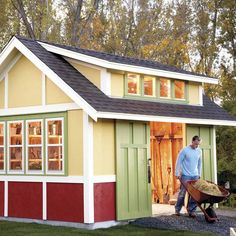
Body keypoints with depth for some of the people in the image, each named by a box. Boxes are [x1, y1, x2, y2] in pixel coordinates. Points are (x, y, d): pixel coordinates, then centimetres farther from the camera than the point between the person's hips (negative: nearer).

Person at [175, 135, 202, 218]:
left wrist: (199, 174, 16)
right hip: (185, 176, -5)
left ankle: (191, 210, 7)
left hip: (195, 176, 5)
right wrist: (177, 173, -9)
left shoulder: (199, 151, 7)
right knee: (182, 193, -2)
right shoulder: (185, 150, -9)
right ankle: (177, 209, 12)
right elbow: (178, 162, -6)